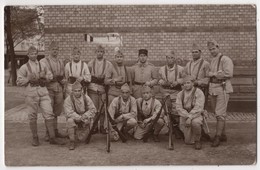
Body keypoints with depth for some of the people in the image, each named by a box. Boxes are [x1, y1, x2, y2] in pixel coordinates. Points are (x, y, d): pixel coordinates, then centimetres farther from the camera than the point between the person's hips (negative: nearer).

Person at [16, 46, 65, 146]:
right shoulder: (24, 67, 5)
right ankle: (35, 138, 19)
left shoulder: (42, 65, 13)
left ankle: (52, 138, 1)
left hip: (43, 93, 2)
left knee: (49, 114, -5)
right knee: (32, 116, 4)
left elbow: (50, 76, 17)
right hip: (31, 94, -2)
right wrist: (29, 78, -11)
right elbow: (19, 81, 3)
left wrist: (44, 77, -4)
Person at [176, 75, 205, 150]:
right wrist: (187, 116, -20)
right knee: (189, 142, -4)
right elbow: (179, 108, -6)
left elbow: (198, 108, -18)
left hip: (196, 116, -3)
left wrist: (190, 117, -28)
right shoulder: (180, 94, 2)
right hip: (184, 117, 3)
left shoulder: (199, 92, -10)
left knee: (195, 122, -40)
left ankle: (197, 140, -12)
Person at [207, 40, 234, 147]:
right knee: (217, 113, 11)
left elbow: (228, 74, -20)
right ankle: (223, 135, 20)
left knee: (220, 113, -8)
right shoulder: (212, 61, 17)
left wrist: (213, 74, -11)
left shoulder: (225, 59, -8)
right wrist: (217, 73, -2)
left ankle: (217, 137, -4)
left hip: (222, 89, -8)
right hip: (213, 89, 8)